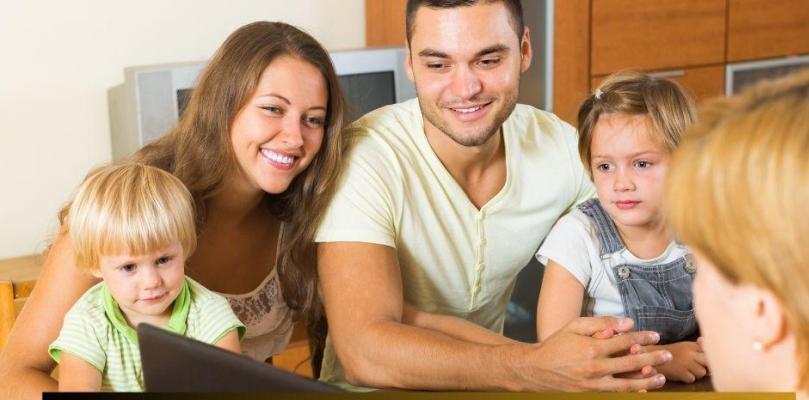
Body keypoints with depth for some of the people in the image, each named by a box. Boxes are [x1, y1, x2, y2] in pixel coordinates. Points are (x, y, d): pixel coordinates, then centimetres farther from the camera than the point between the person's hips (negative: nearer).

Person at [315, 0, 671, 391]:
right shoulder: (363, 163, -22)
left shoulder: (564, 148, -9)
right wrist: (535, 368, -39)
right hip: (370, 389, -4)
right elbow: (364, 353, -30)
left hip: (490, 383, 4)